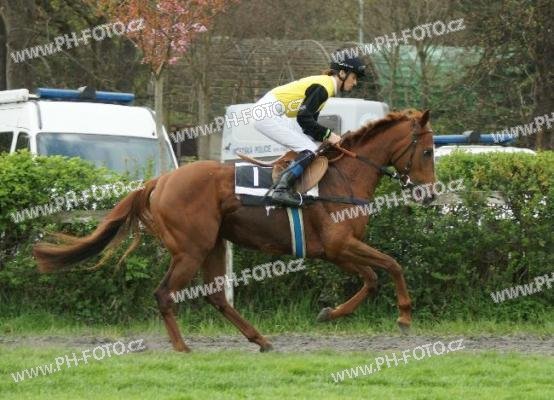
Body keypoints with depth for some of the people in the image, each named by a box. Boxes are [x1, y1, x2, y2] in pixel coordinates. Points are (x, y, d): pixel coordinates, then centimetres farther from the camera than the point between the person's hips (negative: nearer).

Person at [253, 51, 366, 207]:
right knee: (310, 150, -15)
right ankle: (281, 190, -24)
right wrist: (328, 135, -14)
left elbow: (310, 123, 18)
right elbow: (303, 118, -22)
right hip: (268, 114, -11)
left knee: (315, 145, 15)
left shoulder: (325, 84, 17)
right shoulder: (324, 87, -15)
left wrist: (329, 137, 7)